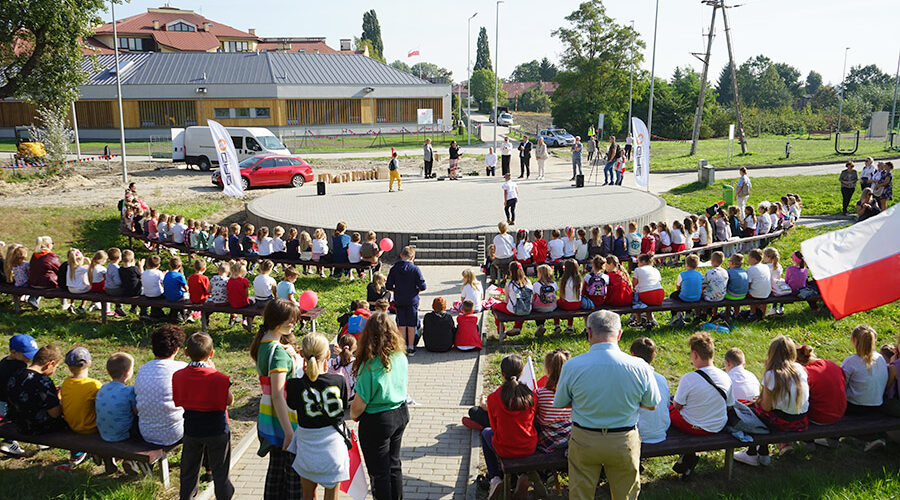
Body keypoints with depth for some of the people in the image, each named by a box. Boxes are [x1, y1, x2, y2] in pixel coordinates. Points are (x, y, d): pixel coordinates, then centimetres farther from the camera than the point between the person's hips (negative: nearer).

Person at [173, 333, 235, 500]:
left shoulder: (178, 376, -9)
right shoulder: (219, 379, -22)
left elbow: (177, 402, 2)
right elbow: (230, 401, -8)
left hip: (191, 431, 3)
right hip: (217, 431, -3)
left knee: (189, 471, 20)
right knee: (220, 472, 11)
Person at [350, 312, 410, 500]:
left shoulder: (370, 366, -26)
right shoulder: (401, 357, -6)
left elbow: (360, 403, -21)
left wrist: (353, 415, 0)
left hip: (377, 422, -7)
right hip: (401, 414, 7)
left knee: (379, 472, 11)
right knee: (394, 464, 23)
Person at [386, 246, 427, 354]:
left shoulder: (394, 268, -2)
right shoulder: (415, 269, -11)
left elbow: (388, 286, -1)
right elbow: (422, 286, -11)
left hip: (399, 301, 2)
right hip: (412, 301, -2)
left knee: (402, 325, 9)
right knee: (411, 325, 6)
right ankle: (411, 347, 12)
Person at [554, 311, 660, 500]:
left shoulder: (572, 366, -17)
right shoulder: (640, 367, -15)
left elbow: (560, 404, -3)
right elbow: (651, 405, 0)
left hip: (584, 441, 0)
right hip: (624, 442, 1)